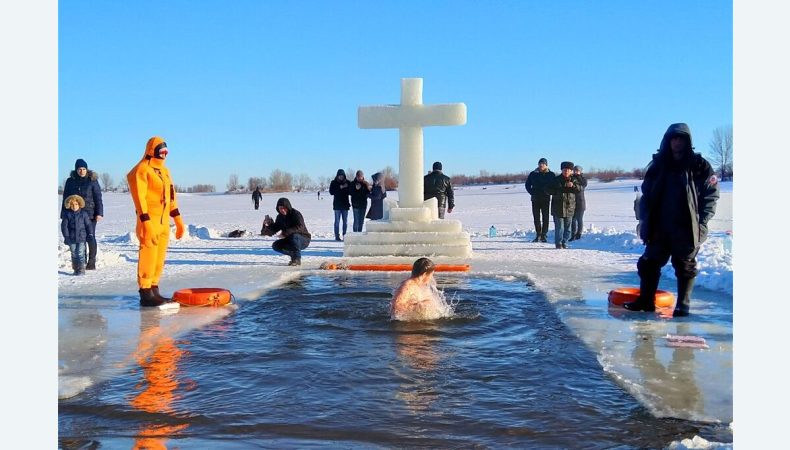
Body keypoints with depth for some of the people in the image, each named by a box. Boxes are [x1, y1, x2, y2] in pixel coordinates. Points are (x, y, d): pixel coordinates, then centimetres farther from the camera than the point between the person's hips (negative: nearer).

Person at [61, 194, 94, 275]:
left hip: (81, 238, -2)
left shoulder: (83, 213, 0)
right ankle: (75, 269, 20)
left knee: (80, 253, -8)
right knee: (74, 254, 10)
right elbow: (64, 226, 0)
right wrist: (66, 236, -7)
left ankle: (81, 269, -4)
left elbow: (89, 224, 5)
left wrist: (90, 234, 0)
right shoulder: (67, 214, 0)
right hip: (72, 239, 2)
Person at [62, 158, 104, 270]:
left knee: (90, 237, -2)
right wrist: (64, 214, 10)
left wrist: (99, 213, -8)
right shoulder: (70, 181, 7)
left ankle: (92, 262, 4)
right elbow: (66, 198, 12)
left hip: (90, 214, -3)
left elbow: (98, 198, -2)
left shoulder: (92, 180, 0)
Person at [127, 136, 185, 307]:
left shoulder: (164, 170, 18)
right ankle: (145, 294, -1)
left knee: (159, 259, 11)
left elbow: (171, 197, 20)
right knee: (148, 258, -6)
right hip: (149, 222, -8)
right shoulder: (141, 170, -9)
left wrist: (178, 220, 17)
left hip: (164, 222, 8)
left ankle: (154, 291, 18)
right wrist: (146, 223, -21)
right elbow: (139, 198, -15)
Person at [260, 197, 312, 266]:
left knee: (294, 236, -38)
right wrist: (267, 225, -17)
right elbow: (273, 230, 4)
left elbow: (300, 227, -34)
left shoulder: (295, 214, -18)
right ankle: (293, 255, 6)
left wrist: (286, 232, -42)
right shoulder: (280, 217, 3)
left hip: (304, 240, -7)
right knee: (275, 245, -11)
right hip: (290, 240, 7)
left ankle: (297, 259, -22)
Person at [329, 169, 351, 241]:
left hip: (345, 205, 2)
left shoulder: (347, 182, 6)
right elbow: (331, 192, -8)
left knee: (345, 221, 5)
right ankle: (337, 236, 0)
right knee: (337, 221, -3)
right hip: (337, 205, -2)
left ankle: (345, 235, 12)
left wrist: (346, 188, -16)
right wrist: (340, 188, -16)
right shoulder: (334, 183, 2)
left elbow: (351, 192, 4)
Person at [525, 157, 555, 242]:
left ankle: (543, 235, 4)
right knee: (536, 218, 3)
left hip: (546, 199, -1)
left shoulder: (551, 174, 1)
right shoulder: (533, 174, 4)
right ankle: (538, 235, 11)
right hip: (535, 199, 1)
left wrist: (549, 192, -9)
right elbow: (527, 184, 11)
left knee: (545, 217, -1)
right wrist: (532, 192, -2)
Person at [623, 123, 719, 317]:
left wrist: (701, 221, -10)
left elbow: (711, 194, -3)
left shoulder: (699, 166, -1)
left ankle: (683, 305, 13)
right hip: (659, 227, 4)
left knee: (685, 266, 5)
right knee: (649, 263, 6)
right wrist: (645, 220, 2)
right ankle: (646, 300, 16)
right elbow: (646, 195, 11)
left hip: (687, 228, -3)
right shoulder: (658, 166, 8)